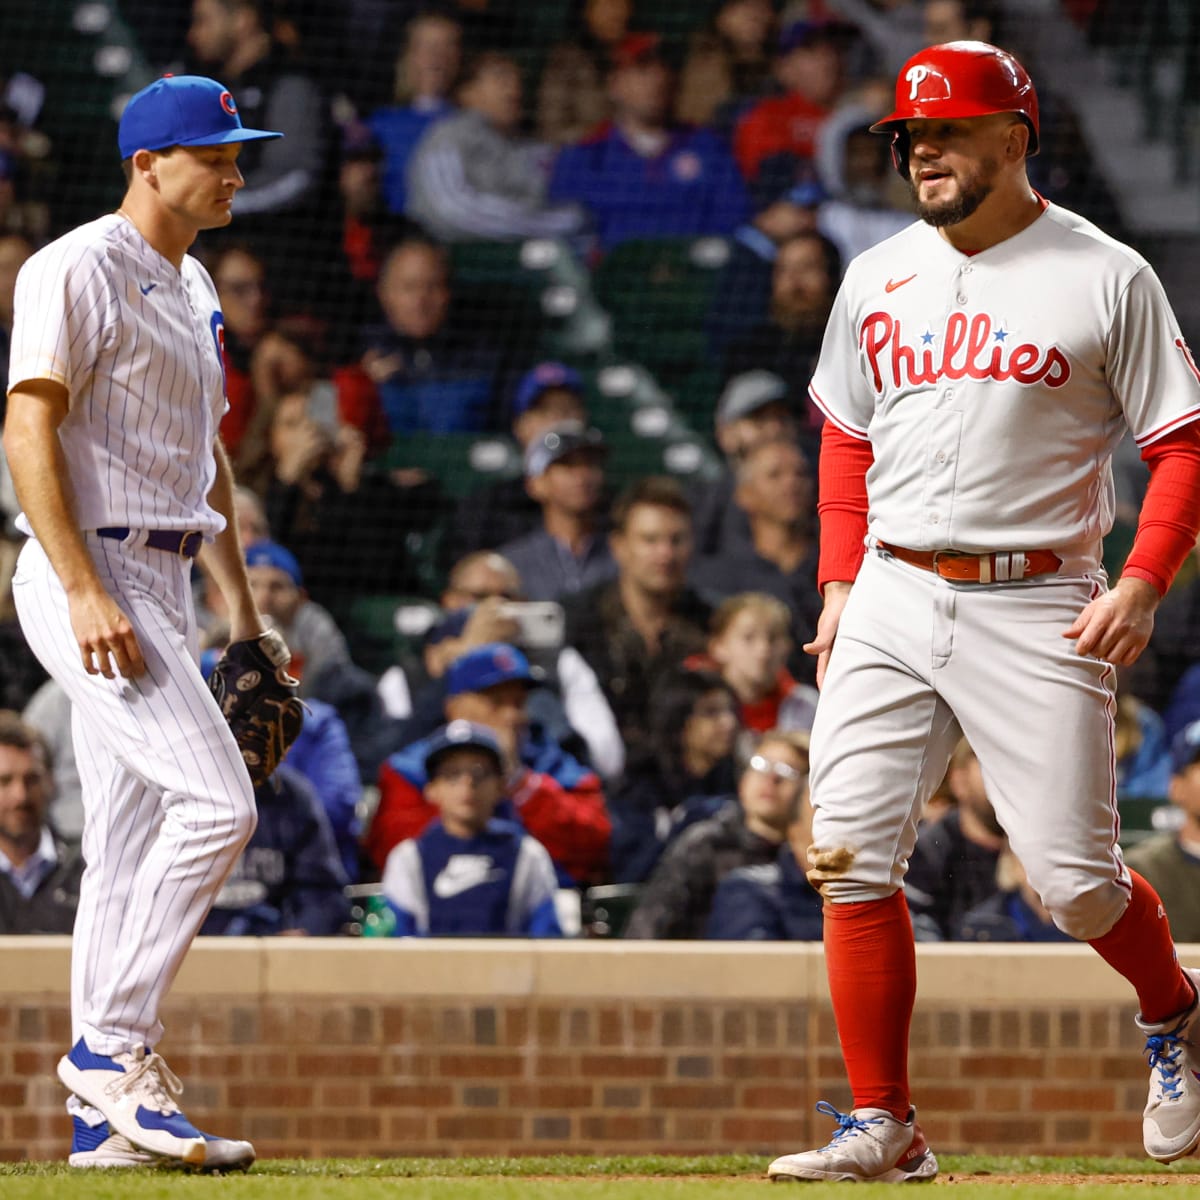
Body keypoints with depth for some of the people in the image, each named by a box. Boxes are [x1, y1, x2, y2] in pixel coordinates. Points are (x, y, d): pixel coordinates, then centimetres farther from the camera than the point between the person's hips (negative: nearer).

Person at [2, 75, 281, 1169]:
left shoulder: (193, 289, 19)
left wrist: (243, 607, 20)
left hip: (164, 586, 9)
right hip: (90, 572, -9)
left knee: (133, 851, 7)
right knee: (216, 801, -19)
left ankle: (108, 1115, 9)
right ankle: (111, 1046, -14)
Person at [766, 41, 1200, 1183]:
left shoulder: (1106, 279, -2)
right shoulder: (875, 278, 12)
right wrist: (839, 585, 11)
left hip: (1036, 611, -4)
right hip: (893, 601, 4)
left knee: (1075, 880, -6)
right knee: (851, 859, -8)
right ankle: (882, 1125, -2)